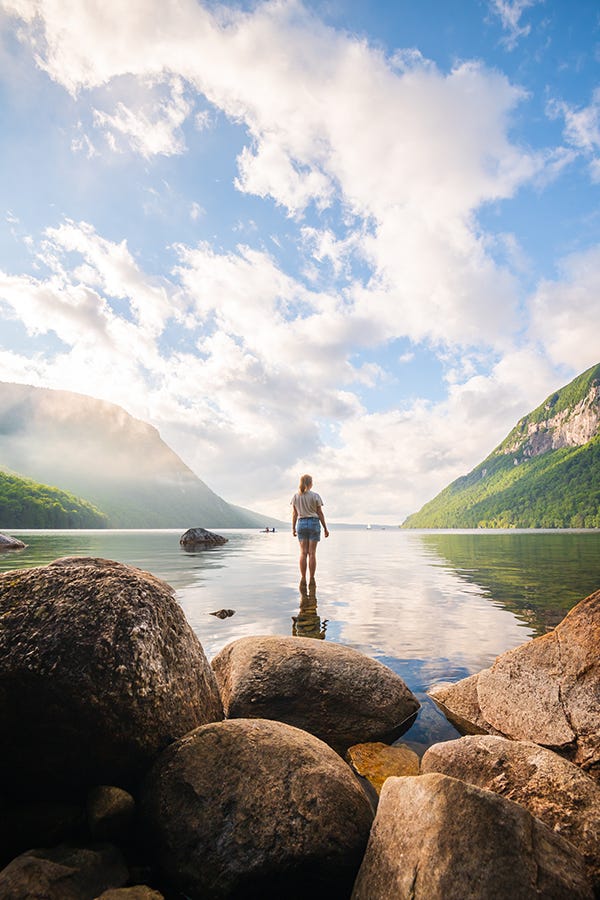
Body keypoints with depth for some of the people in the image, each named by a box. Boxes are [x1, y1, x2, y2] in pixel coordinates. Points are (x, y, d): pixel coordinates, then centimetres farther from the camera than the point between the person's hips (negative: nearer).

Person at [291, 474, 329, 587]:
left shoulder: (295, 496, 3)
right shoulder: (315, 496, -4)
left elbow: (294, 514, 5)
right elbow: (320, 513, -2)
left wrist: (293, 528, 13)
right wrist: (325, 528, 6)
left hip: (301, 523, 2)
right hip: (314, 523, -2)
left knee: (303, 553, 6)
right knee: (312, 553, 0)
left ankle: (303, 579, 5)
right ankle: (311, 579, 2)